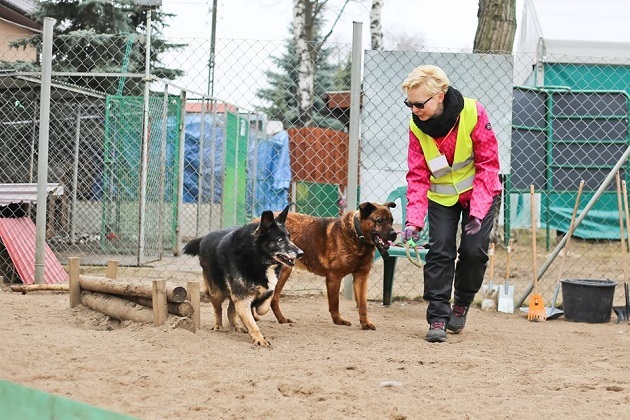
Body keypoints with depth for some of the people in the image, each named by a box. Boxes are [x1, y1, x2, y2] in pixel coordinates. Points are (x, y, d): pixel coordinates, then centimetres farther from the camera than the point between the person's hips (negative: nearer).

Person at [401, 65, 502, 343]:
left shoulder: (473, 113, -24)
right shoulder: (416, 126, -14)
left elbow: (487, 164, -20)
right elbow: (418, 176, -11)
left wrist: (478, 210, -27)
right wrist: (414, 219, -23)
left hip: (478, 192, -2)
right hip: (441, 196, 2)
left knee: (474, 250, -9)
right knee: (439, 251, -9)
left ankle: (461, 304, 17)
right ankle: (438, 318, -5)